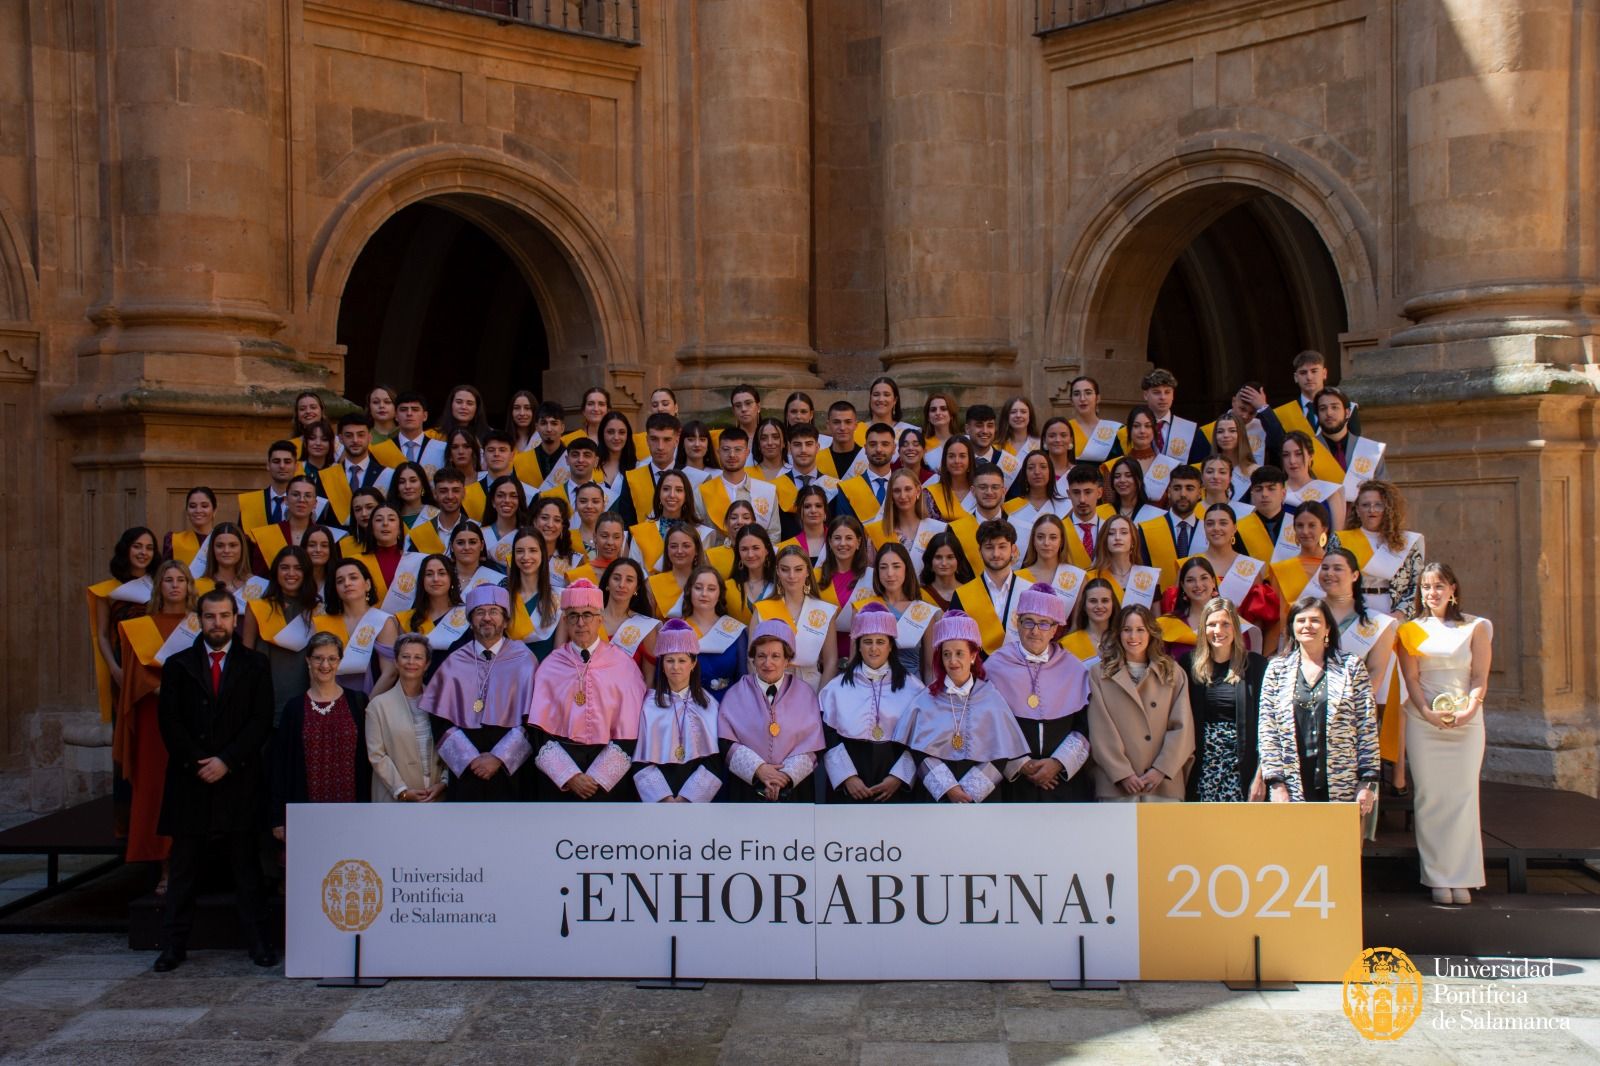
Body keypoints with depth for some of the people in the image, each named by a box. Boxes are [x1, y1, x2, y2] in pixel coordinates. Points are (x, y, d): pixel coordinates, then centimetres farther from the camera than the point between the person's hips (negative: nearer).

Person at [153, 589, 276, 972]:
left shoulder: (255, 665, 6)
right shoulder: (178, 665, 9)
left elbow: (261, 721, -1)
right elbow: (169, 721, 2)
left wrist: (227, 761, -11)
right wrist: (197, 764, -8)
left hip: (239, 779, -1)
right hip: (189, 780, 1)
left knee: (246, 865, 4)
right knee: (183, 867, 5)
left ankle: (258, 941, 8)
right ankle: (174, 944, 12)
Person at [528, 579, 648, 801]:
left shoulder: (622, 665, 0)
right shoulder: (550, 666, 3)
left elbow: (628, 735, -3)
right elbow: (540, 732, 0)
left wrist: (596, 778, -10)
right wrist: (570, 777, -11)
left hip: (609, 779, -1)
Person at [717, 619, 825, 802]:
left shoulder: (805, 694, 5)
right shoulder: (736, 695, 4)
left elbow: (811, 746, -1)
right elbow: (726, 743, -3)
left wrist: (786, 775, -14)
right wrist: (758, 769, -16)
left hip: (794, 789, 1)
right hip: (747, 789, 0)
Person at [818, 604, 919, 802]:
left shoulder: (912, 688, 6)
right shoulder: (836, 688, 7)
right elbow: (828, 738, 2)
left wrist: (898, 777, -8)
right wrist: (847, 777, -8)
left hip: (895, 784, 0)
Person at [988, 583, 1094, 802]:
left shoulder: (1073, 669, 8)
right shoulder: (995, 666, 1)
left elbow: (1085, 727, 6)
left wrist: (1059, 763, -7)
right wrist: (1021, 764, -10)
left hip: (1064, 780, 2)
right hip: (1013, 781, -2)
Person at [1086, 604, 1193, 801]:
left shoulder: (1173, 674, 13)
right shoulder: (1099, 675, 9)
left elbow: (1182, 727, 6)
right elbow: (1100, 731, 1)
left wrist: (1161, 770, -5)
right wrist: (1123, 774, -8)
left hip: (1164, 783, 1)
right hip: (1116, 784, -1)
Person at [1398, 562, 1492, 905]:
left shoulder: (1475, 628, 8)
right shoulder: (1411, 630, 9)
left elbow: (1480, 677, 2)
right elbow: (1411, 677, 2)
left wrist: (1470, 709, -14)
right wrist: (1427, 712, -13)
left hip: (1467, 721, 0)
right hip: (1423, 720, 0)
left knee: (1463, 796, -3)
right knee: (1430, 797, -2)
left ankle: (1462, 878, 2)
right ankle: (1438, 878, 2)